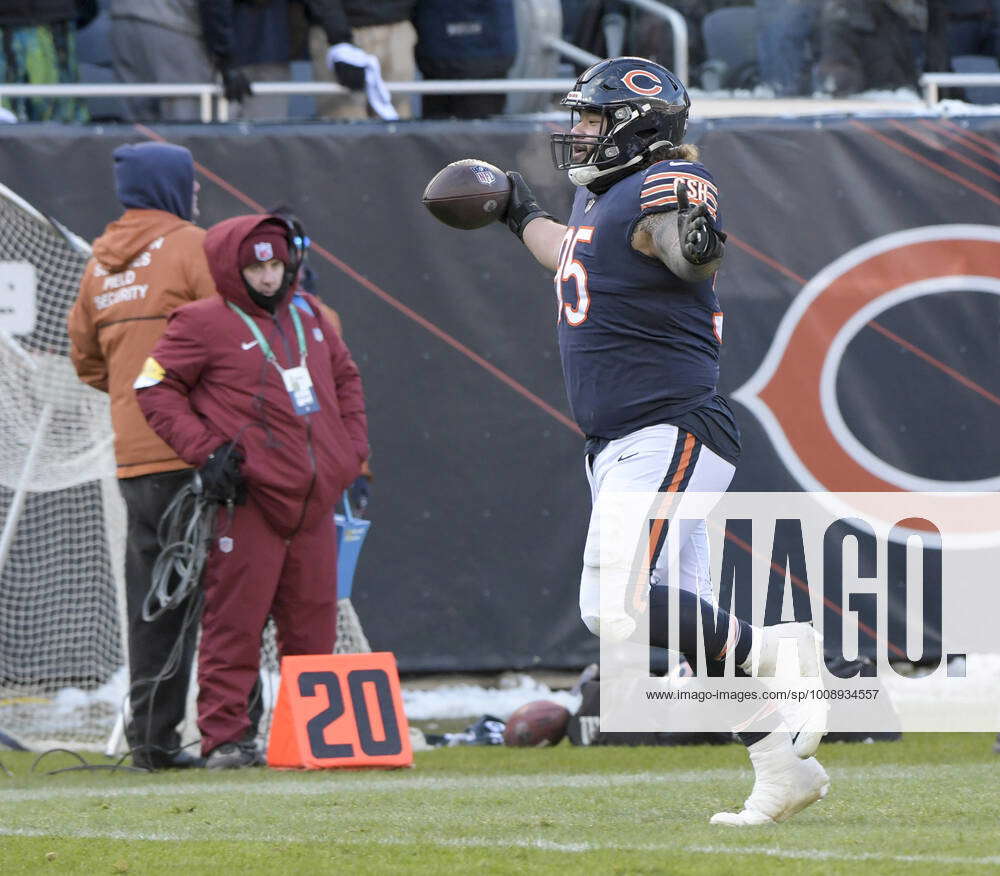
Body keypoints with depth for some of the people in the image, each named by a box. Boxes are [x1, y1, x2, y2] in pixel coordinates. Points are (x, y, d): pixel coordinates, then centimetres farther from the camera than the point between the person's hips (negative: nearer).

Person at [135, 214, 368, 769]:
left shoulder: (308, 319, 17)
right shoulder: (203, 324, -3)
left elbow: (345, 377, 29)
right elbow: (154, 387, -5)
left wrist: (352, 446, 15)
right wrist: (204, 449, -13)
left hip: (312, 502, 6)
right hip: (248, 502, -6)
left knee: (313, 624, 9)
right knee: (234, 622, -6)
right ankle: (224, 737, -4)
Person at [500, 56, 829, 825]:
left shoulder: (667, 187, -14)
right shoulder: (600, 195, 15)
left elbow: (699, 260, -35)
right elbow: (577, 258, 38)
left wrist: (695, 238, -55)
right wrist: (524, 219, 52)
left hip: (674, 431, -10)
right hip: (621, 444, 10)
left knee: (617, 608, -22)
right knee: (684, 620, 7)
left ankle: (779, 652, -15)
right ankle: (784, 769, 8)